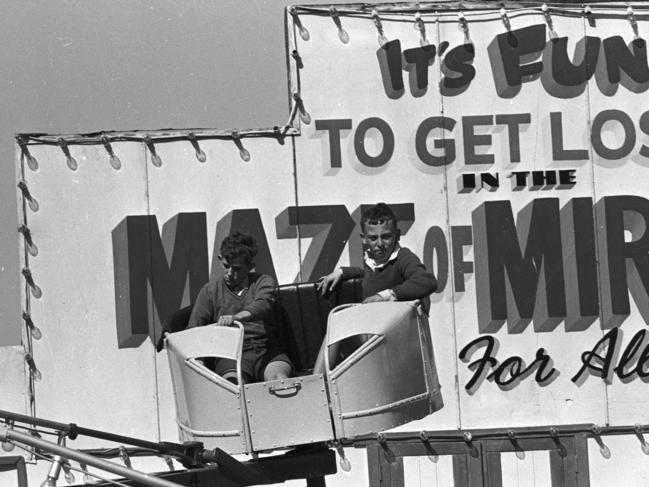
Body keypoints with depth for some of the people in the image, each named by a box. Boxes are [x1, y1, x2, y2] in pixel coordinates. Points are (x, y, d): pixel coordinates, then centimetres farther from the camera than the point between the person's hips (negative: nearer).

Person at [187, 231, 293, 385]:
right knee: (233, 382, -35)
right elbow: (193, 330, 11)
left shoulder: (263, 282, 11)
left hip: (266, 350, 0)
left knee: (279, 378, -33)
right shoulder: (210, 290, 16)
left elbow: (263, 306, -13)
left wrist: (236, 317, -34)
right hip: (231, 353, 0)